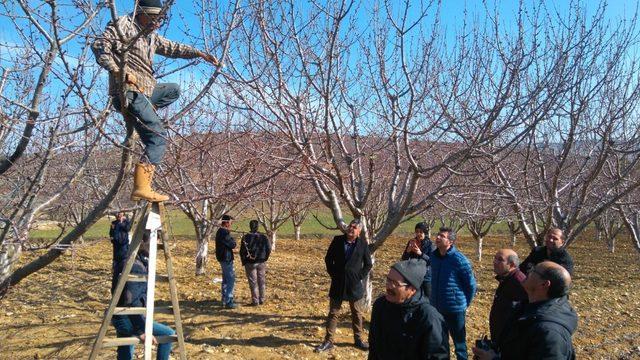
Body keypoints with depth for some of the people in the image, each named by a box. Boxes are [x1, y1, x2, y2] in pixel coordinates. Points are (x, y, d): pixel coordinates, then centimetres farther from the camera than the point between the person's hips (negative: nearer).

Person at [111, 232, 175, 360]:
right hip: (126, 319, -10)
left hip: (124, 318, 10)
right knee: (169, 334, -10)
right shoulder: (135, 266, -22)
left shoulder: (142, 262, 7)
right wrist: (141, 331, -26)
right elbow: (131, 302, -26)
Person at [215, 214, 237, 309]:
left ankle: (225, 300, 28)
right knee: (231, 280, -7)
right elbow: (232, 245, -19)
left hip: (224, 258, 11)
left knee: (226, 280, 19)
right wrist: (233, 239, -2)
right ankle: (228, 302, -6)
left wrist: (231, 239, 2)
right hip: (226, 259, -11)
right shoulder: (224, 233, -21)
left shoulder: (220, 231, 13)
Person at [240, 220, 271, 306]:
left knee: (253, 282, 3)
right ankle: (261, 299, 18)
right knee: (261, 281, 13)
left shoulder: (246, 237, -9)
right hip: (261, 263, 3)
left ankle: (255, 301, 4)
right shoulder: (263, 237, 0)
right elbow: (269, 249, 1)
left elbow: (242, 251, -8)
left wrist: (244, 262, 3)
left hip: (250, 263, -3)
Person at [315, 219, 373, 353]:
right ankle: (328, 341, 14)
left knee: (356, 313, 13)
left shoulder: (363, 244, -5)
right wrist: (332, 274, 1)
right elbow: (328, 259, 6)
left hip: (354, 284, -1)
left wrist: (360, 277, -4)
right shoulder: (337, 240, -2)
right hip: (337, 283, 1)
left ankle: (358, 339, 27)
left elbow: (368, 264, 4)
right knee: (333, 312, 6)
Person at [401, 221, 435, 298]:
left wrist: (421, 253, -27)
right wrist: (408, 251, -18)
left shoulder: (429, 244, -9)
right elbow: (404, 259, 1)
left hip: (427, 277, -3)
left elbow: (432, 261, -16)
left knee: (429, 298, 5)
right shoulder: (411, 242, 0)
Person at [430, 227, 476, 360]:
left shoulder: (459, 259, -18)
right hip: (436, 308, 6)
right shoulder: (434, 256, 0)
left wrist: (465, 304, -2)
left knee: (459, 342, 10)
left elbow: (471, 285, -10)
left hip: (455, 309, -6)